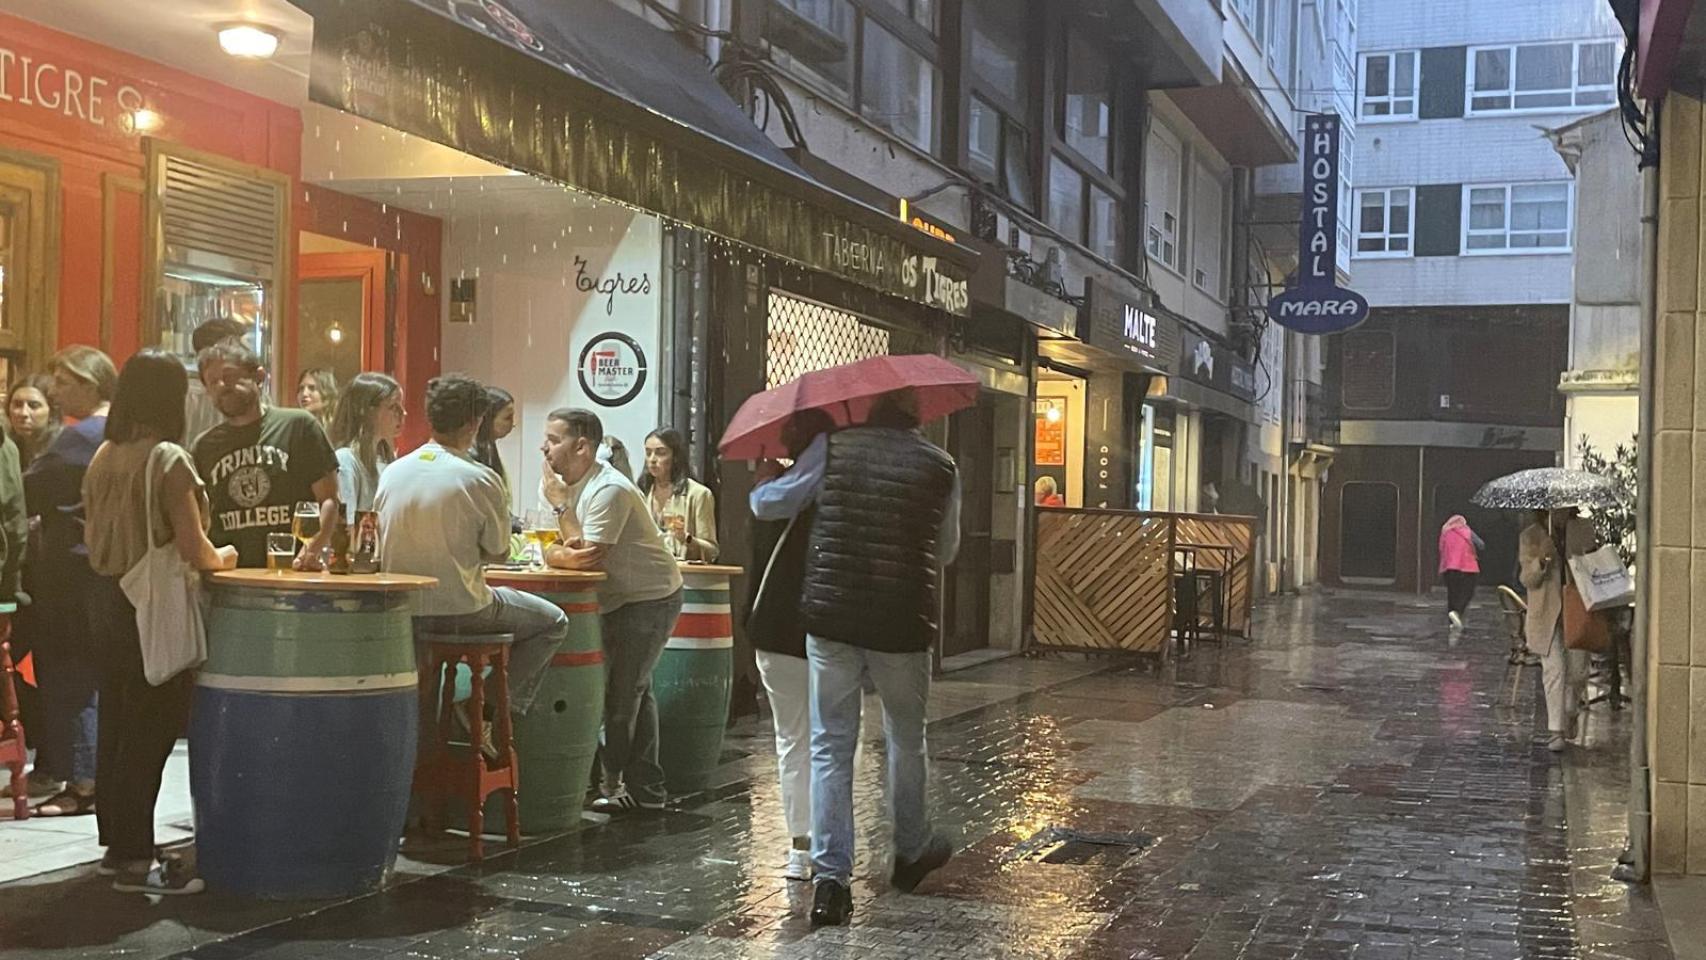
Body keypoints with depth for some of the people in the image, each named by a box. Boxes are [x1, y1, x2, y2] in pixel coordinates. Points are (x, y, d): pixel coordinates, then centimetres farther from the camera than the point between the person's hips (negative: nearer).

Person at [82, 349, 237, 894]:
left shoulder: (103, 457, 7)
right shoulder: (168, 459, -15)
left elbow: (93, 541, 15)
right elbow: (193, 551, -18)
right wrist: (222, 557, 1)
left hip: (108, 598, 8)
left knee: (117, 724, 15)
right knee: (152, 731, -2)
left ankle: (116, 843, 24)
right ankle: (135, 860, 2)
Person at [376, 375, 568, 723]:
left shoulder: (391, 472, 1)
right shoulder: (480, 479, -14)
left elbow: (383, 544, 12)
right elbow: (499, 552, -4)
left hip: (401, 614, 6)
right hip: (459, 613, -6)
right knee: (553, 623, 16)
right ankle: (494, 707, 7)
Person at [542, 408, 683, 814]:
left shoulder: (608, 490, -23)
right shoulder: (574, 484, 7)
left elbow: (593, 558, -28)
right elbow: (577, 550, 8)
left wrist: (555, 553, -12)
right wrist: (567, 549, -13)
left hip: (649, 599, -10)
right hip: (620, 599, 10)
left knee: (621, 695, -5)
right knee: (634, 693, 14)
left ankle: (610, 782, 7)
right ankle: (645, 789, 22)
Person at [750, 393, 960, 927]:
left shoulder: (832, 447, 1)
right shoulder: (941, 465, 3)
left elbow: (767, 505, 7)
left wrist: (759, 489, 30)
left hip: (830, 617, 0)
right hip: (903, 623, 0)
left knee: (831, 746, 7)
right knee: (906, 741, 20)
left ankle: (831, 878, 3)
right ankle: (912, 852, 37)